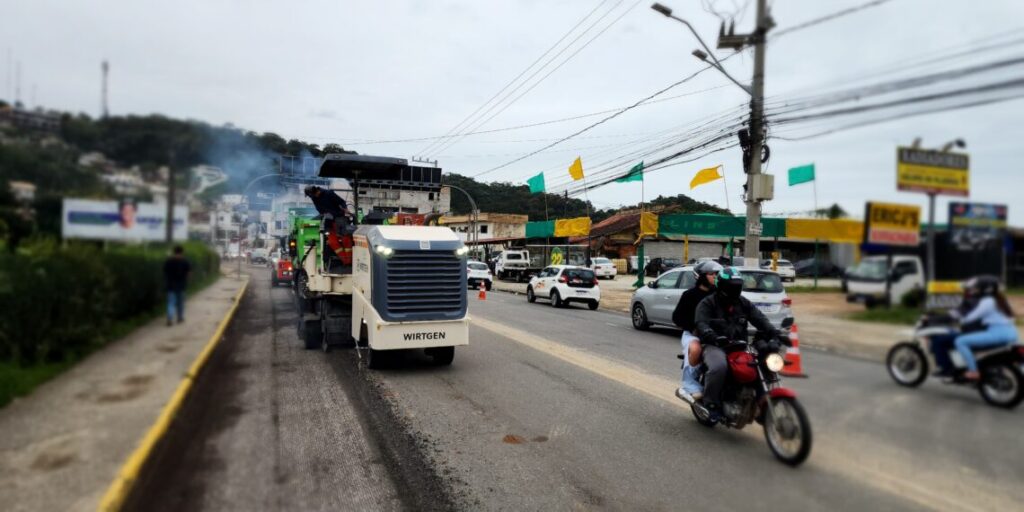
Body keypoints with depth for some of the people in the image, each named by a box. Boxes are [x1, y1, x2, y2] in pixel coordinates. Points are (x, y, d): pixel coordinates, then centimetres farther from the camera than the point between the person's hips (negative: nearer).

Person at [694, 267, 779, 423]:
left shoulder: (743, 303, 16)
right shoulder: (707, 303, -1)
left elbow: (759, 318, 5)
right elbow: (701, 324, -17)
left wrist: (774, 332, -14)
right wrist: (713, 337, -37)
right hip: (715, 346, -5)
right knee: (719, 367, -35)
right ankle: (711, 404, -18)